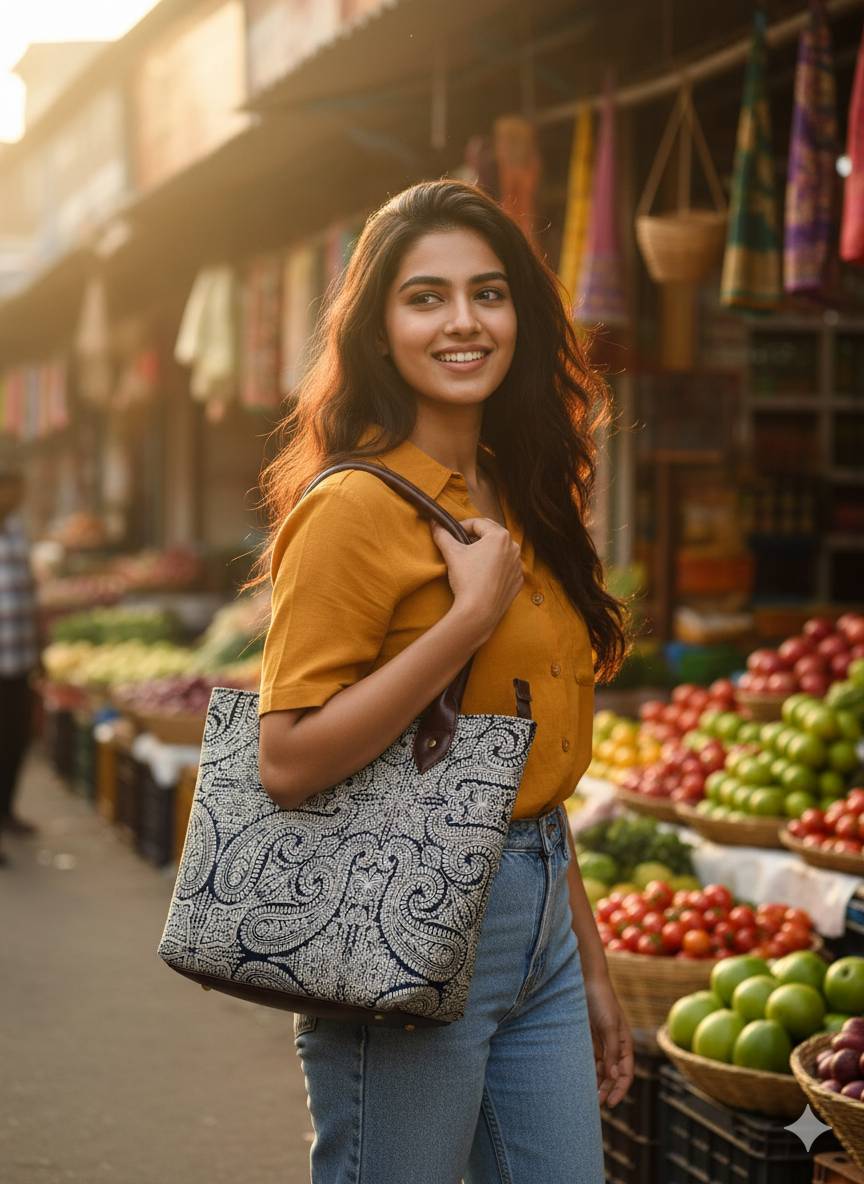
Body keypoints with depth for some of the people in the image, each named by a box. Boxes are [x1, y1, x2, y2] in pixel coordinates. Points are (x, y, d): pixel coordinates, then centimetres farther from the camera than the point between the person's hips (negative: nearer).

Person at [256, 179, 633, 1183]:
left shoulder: (517, 503, 11)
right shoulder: (356, 505, -14)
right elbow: (288, 762, -22)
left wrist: (589, 964, 17)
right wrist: (474, 612, -22)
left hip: (540, 917, 8)